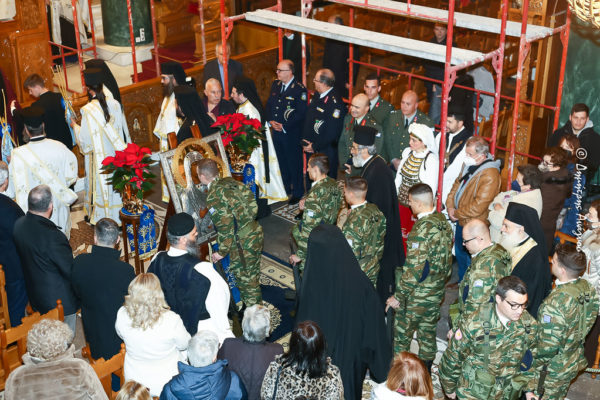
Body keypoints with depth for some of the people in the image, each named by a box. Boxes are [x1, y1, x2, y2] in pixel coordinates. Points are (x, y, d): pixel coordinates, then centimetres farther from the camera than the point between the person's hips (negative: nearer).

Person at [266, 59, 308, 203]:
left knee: (294, 164, 5)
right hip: (276, 132, 6)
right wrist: (270, 120, -4)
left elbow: (301, 113, -18)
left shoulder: (299, 89, -15)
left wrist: (284, 126, -19)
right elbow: (269, 105, 13)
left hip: (292, 134, -6)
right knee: (281, 162, 18)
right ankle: (285, 188, 35)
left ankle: (297, 193, 19)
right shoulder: (275, 85, 6)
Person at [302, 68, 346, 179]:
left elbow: (332, 132, -22)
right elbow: (307, 119, 17)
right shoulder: (316, 96, 7)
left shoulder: (335, 102, -20)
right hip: (311, 149, 8)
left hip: (325, 152, -8)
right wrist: (304, 141, 9)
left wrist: (315, 147, -15)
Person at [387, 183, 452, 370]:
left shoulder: (422, 230, -25)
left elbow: (414, 269, -25)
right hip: (437, 292, 8)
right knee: (428, 334, 20)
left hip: (417, 297, -8)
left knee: (402, 335, 9)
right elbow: (447, 260, 10)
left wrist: (399, 296, -17)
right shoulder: (444, 223, 0)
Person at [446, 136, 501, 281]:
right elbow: (456, 185, 12)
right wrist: (450, 206, -4)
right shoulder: (469, 166, 1)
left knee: (469, 260, 7)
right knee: (459, 253, 25)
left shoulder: (490, 176, -28)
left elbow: (477, 207, -28)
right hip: (461, 222, 9)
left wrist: (457, 214, -16)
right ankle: (462, 282, 46)